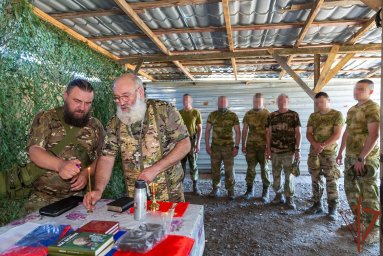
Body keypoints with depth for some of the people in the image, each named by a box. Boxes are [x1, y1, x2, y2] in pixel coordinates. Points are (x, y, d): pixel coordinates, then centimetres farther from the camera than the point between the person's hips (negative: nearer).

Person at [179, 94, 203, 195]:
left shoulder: (196, 112, -1)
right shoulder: (179, 113, 8)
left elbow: (200, 129, -2)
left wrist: (198, 143, -10)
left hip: (192, 141, -2)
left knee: (193, 164, 1)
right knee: (181, 164, 7)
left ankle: (195, 187, 10)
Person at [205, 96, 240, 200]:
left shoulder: (233, 116, -2)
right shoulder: (212, 115, 4)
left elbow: (238, 132, -1)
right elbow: (207, 131, 7)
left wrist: (236, 146, -8)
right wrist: (207, 145, 1)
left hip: (228, 147, -2)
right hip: (215, 146, 2)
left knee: (229, 170, 1)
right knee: (215, 169, 8)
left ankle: (230, 190, 13)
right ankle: (216, 189, 22)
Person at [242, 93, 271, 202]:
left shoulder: (267, 114, -3)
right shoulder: (248, 114, 7)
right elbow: (244, 130, 9)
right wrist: (243, 145, 6)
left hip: (263, 145, -3)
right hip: (251, 145, 3)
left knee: (264, 168, 5)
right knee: (250, 168, 7)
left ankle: (265, 191, 16)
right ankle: (249, 190, 19)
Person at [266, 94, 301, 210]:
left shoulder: (294, 115, 1)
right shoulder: (272, 116, 8)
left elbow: (298, 133, -1)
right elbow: (268, 133, 8)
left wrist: (298, 150, -8)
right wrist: (268, 149, 2)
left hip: (289, 151, -3)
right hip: (275, 151, 3)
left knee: (289, 175, 2)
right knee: (276, 175, 10)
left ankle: (289, 198, 13)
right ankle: (278, 195, 25)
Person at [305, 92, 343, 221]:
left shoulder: (337, 115, -2)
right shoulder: (313, 116, 10)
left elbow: (337, 134, -10)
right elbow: (308, 133, 6)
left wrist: (323, 145, -19)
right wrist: (315, 144, -12)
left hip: (329, 152, -4)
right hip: (314, 152, 4)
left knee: (331, 181, -4)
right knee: (315, 180, 9)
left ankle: (333, 209, 4)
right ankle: (317, 205, 20)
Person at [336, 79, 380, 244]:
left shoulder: (372, 108, -11)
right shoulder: (352, 109, 15)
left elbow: (374, 135, -20)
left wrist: (361, 158, -23)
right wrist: (340, 152, 19)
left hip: (366, 158, -8)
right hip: (350, 156, 9)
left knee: (368, 194, -1)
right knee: (351, 189, 15)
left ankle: (373, 230, 11)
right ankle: (359, 221, 31)